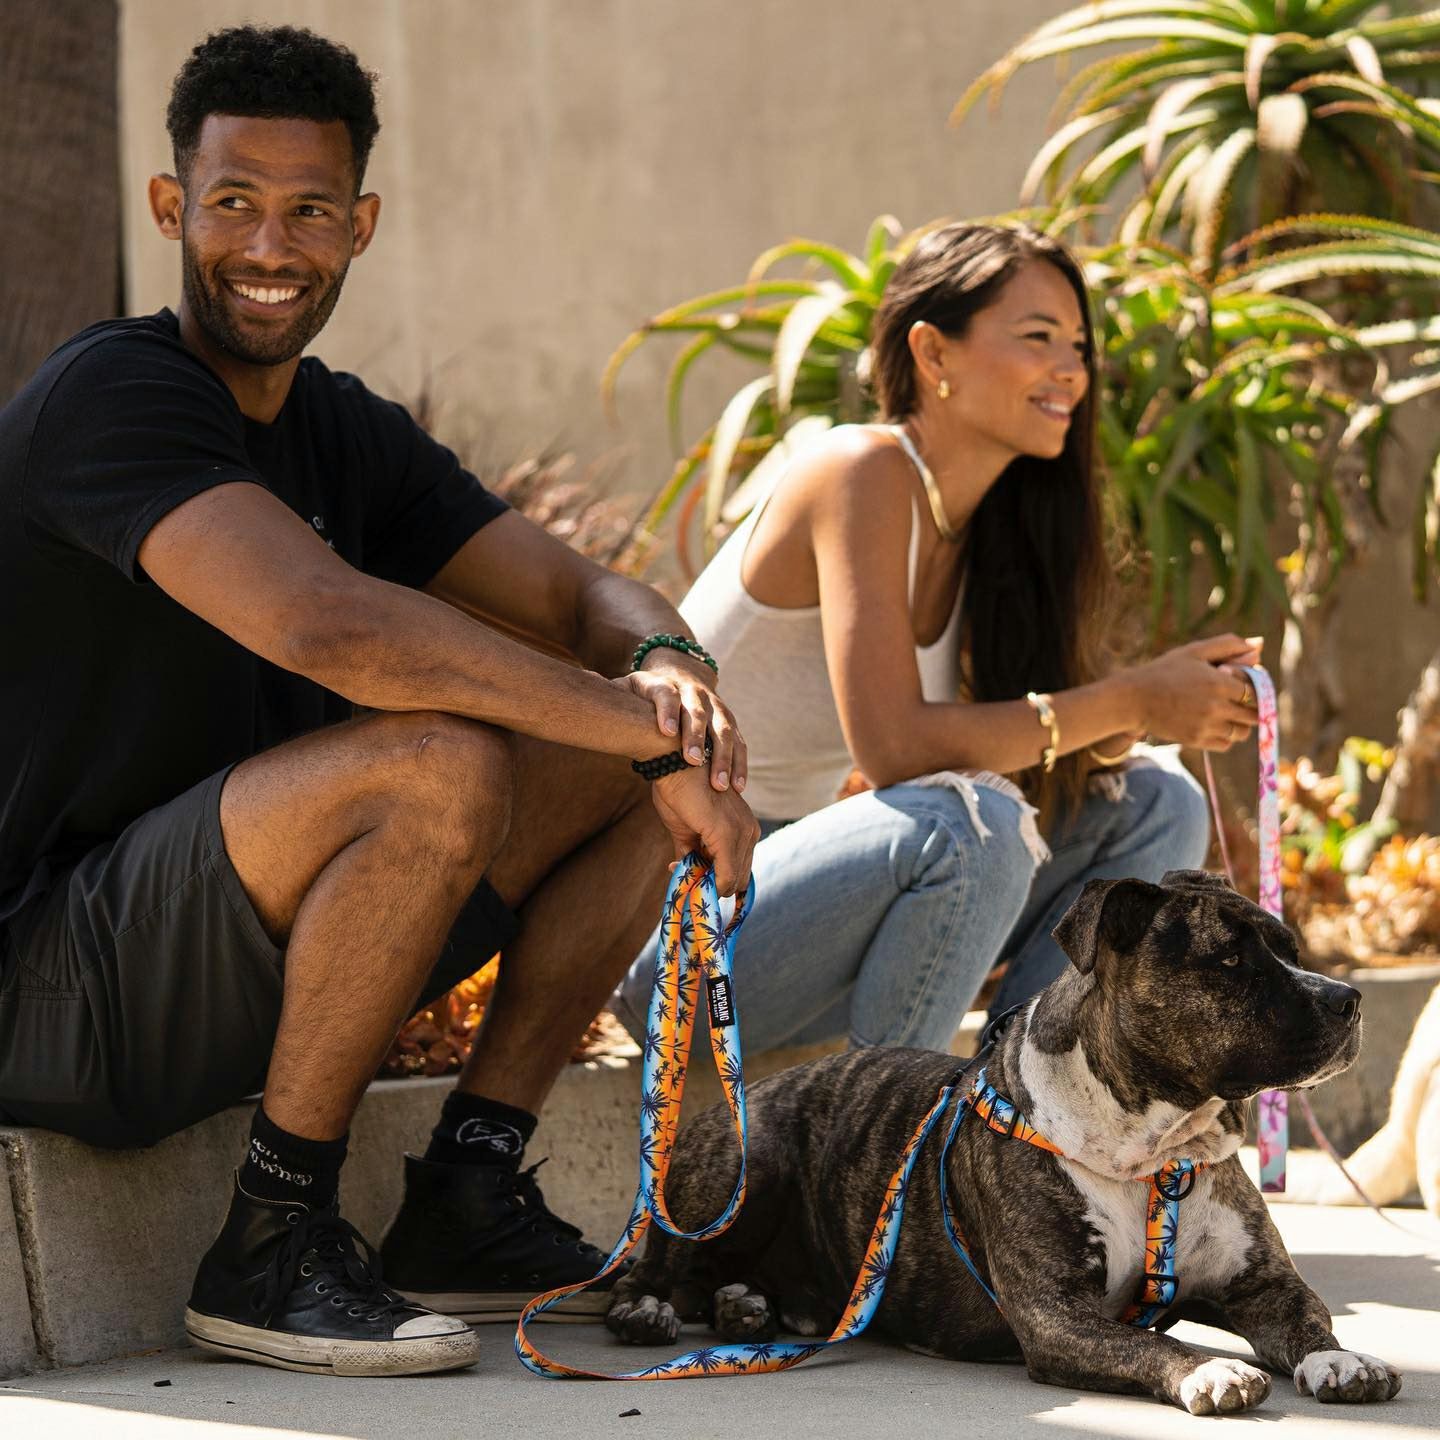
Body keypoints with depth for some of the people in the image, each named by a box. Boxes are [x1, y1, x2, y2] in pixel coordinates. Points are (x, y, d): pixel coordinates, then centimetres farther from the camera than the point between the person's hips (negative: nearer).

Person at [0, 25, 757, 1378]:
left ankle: (468, 1195, 1)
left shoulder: (350, 435, 11)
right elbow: (331, 624, -31)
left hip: (240, 956, 9)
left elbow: (580, 594, 6)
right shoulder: (113, 394, -17)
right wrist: (642, 730, -27)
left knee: (644, 765, 3)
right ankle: (269, 1246, -18)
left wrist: (666, 669, -19)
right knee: (442, 765, -32)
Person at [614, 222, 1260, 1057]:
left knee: (1155, 806, 2)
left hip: (804, 889, 9)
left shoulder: (991, 523, 6)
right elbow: (892, 745, -27)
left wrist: (1183, 696, -14)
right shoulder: (863, 473, -17)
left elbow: (1042, 743, 5)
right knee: (970, 822, -33)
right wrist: (1130, 701, -22)